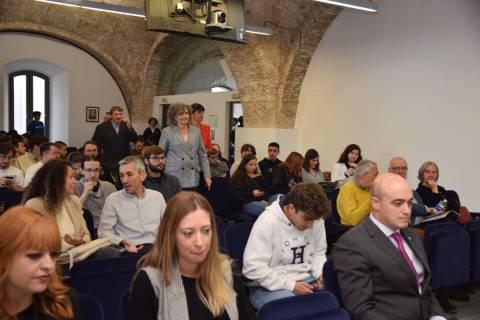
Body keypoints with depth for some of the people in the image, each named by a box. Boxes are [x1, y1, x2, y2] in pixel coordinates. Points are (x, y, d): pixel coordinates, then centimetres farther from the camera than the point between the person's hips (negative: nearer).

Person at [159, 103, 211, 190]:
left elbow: (202, 155, 11)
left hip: (193, 180, 3)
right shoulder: (167, 132, 0)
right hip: (174, 179, -3)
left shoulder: (196, 131, 8)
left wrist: (207, 175, 6)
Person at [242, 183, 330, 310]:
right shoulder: (267, 222, -18)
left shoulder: (315, 220, -1)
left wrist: (321, 274, -5)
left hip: (306, 280, 6)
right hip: (272, 287, -6)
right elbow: (253, 267, -21)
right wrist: (290, 285, -21)